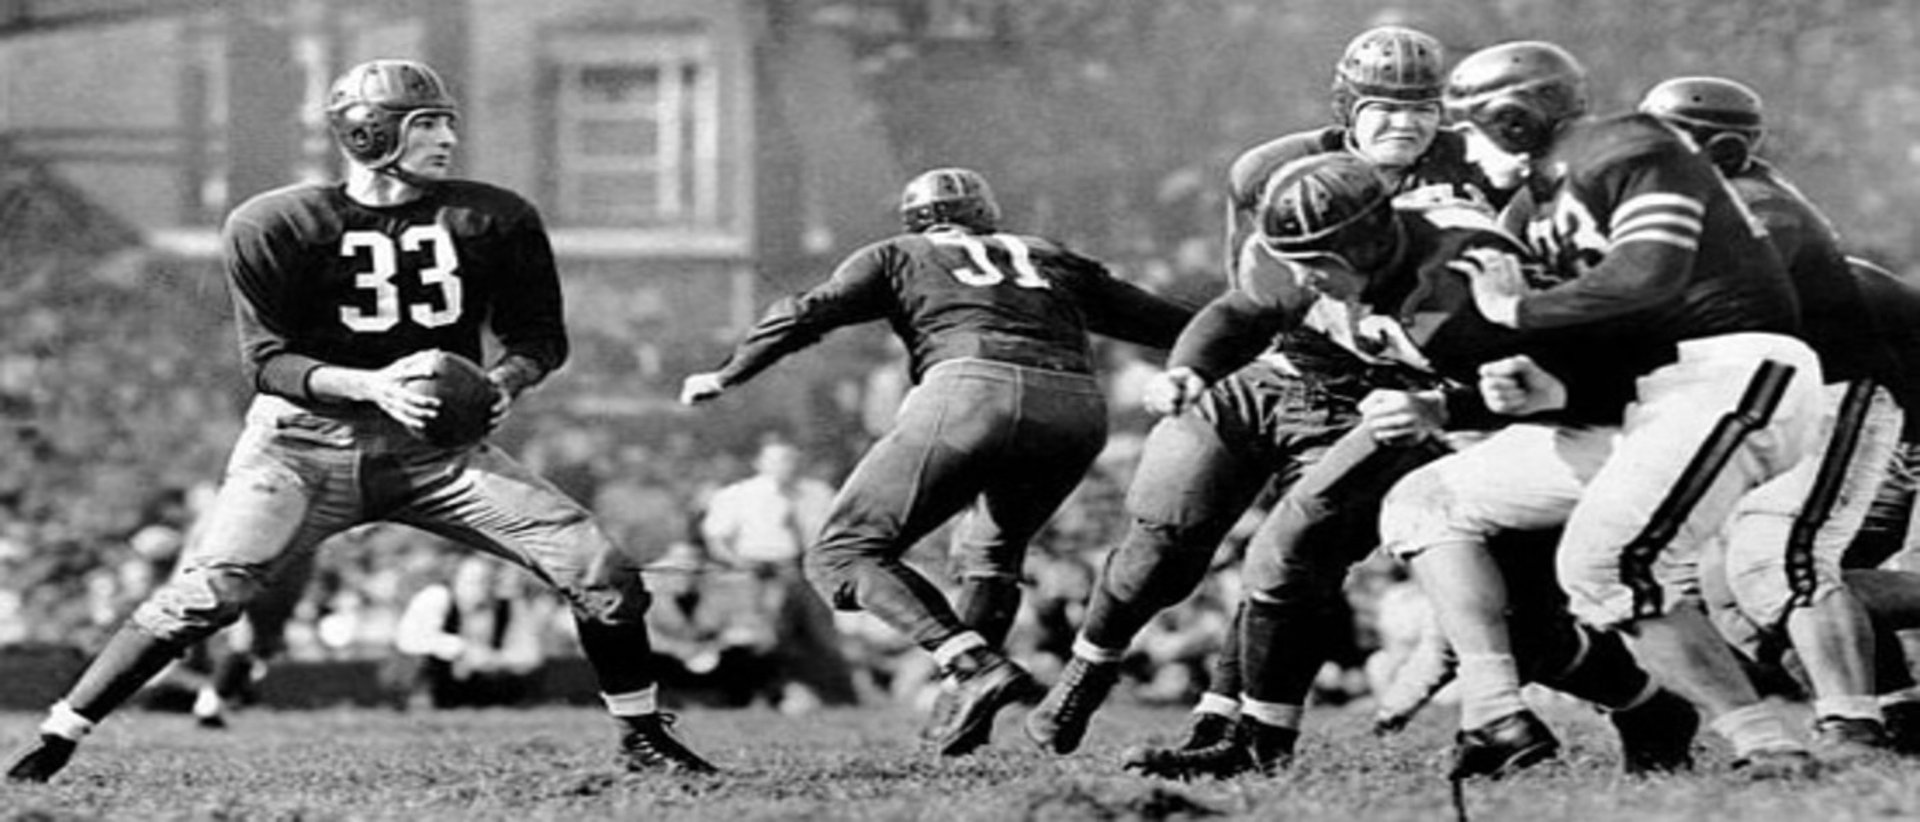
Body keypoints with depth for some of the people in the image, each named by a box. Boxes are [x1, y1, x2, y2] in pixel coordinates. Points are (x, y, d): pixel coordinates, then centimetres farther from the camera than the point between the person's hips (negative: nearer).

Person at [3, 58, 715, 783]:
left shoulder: (492, 221, 0)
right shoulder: (272, 227, -8)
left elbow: (541, 335, 9)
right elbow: (268, 361, -9)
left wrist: (505, 379, -15)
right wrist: (371, 385, -26)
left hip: (436, 446, 3)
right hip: (307, 438, -3)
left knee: (602, 571, -9)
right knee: (205, 594, -21)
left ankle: (643, 737, 12)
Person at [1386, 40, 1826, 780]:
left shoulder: (1628, 154, -8)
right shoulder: (1531, 213, 20)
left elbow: (1649, 276, -24)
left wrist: (1518, 310, -11)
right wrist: (1548, 391, -4)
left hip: (1735, 374, -10)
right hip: (1641, 405, 10)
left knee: (1603, 564, -29)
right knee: (1424, 503, 7)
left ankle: (1765, 745, -21)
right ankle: (1498, 718, -2)